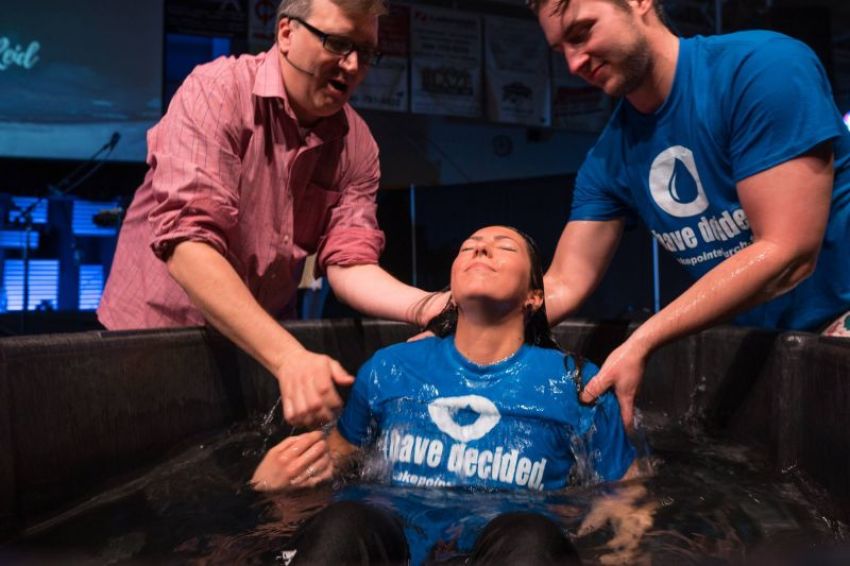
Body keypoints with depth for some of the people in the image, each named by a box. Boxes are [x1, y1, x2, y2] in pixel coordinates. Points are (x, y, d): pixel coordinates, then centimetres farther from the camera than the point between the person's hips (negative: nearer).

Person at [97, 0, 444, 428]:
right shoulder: (216, 92, -19)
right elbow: (187, 243, -29)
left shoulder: (357, 146, -5)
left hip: (260, 341, 4)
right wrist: (288, 356, -39)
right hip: (154, 329, -3)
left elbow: (349, 264, -10)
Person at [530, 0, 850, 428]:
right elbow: (562, 287, -4)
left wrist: (641, 342, -28)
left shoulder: (763, 66, -19)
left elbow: (787, 254, -24)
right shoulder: (608, 159, -2)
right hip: (761, 345, 5)